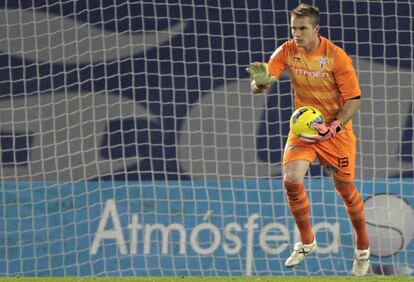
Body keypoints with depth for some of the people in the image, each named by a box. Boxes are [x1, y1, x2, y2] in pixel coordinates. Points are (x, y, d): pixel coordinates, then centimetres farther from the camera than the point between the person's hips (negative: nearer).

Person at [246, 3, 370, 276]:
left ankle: (363, 247, 29)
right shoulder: (287, 51, -9)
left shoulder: (337, 56, -19)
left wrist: (332, 128, -27)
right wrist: (261, 80, -37)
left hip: (337, 130, -2)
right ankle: (307, 241, 4)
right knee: (292, 180, -17)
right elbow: (259, 86, -12)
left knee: (345, 188, 5)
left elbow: (354, 99, -15)